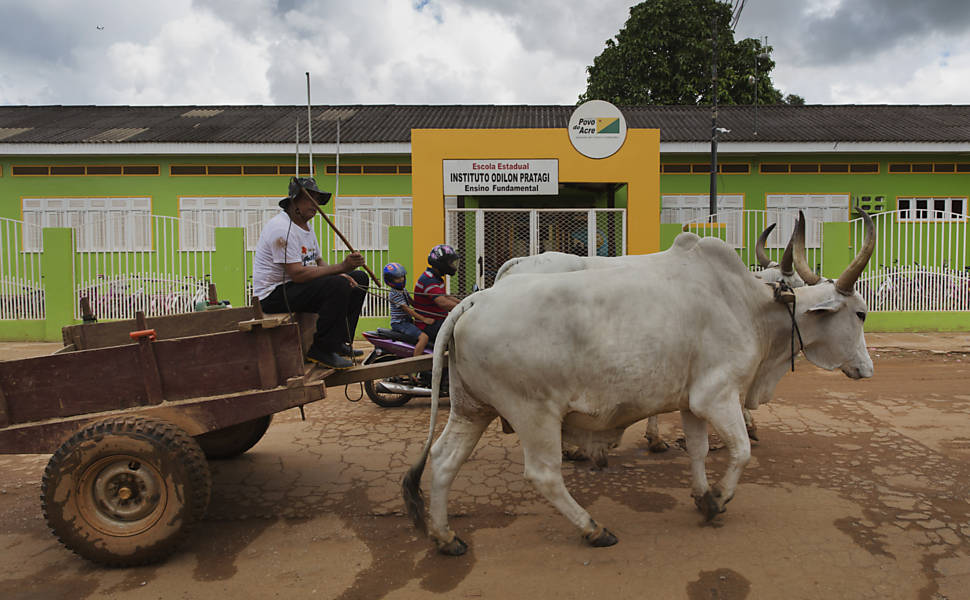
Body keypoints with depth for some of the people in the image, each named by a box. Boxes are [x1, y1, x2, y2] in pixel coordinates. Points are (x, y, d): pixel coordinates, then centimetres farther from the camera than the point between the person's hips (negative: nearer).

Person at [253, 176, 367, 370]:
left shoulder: (306, 226, 14)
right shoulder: (282, 228, -20)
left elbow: (318, 264, 15)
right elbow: (297, 274, -28)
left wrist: (341, 275, -6)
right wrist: (341, 267, -29)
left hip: (297, 287, 11)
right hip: (273, 297, -11)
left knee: (358, 278, 11)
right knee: (337, 285, -32)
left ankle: (338, 341, 10)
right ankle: (321, 350, -20)